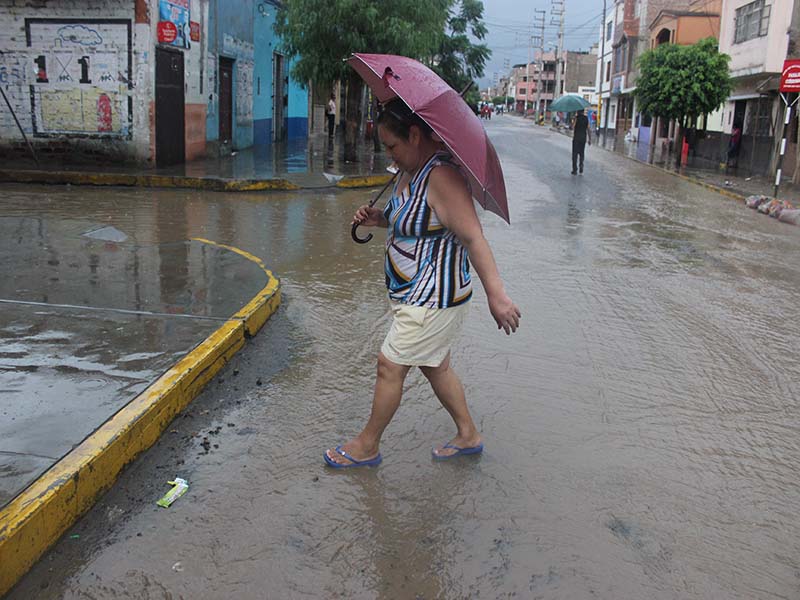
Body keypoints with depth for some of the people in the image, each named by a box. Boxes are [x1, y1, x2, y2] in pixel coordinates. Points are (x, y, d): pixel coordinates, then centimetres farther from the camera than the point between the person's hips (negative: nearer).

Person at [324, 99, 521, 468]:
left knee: (390, 366, 1)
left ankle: (366, 447, 19)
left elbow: (474, 238, -29)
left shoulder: (441, 175, -24)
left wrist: (496, 295, -34)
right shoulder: (410, 170, 8)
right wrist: (380, 219, 3)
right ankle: (468, 436, 36)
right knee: (435, 366, 20)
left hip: (435, 298, -10)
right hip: (420, 295, 10)